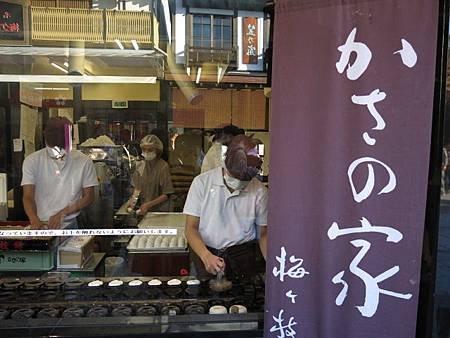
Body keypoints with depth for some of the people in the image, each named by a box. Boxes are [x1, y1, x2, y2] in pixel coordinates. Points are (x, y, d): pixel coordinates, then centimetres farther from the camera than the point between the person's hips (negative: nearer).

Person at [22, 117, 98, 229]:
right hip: (40, 226, 1)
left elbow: (88, 197, 2)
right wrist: (34, 220, -22)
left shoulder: (83, 162, -3)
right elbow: (28, 196, -4)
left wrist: (62, 213, -9)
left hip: (68, 225, -1)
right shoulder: (32, 161, 0)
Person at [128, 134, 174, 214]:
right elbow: (137, 187, 9)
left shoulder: (163, 167, -16)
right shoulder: (140, 165, 0)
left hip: (160, 210, -4)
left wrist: (149, 204, -22)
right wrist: (133, 198, -10)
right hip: (144, 209, 4)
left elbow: (166, 195, -15)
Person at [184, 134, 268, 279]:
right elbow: (191, 228, -4)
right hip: (205, 253, 0)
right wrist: (206, 256, -21)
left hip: (242, 257, 1)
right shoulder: (202, 182, -5)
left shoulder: (259, 191, -2)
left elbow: (263, 234, 7)